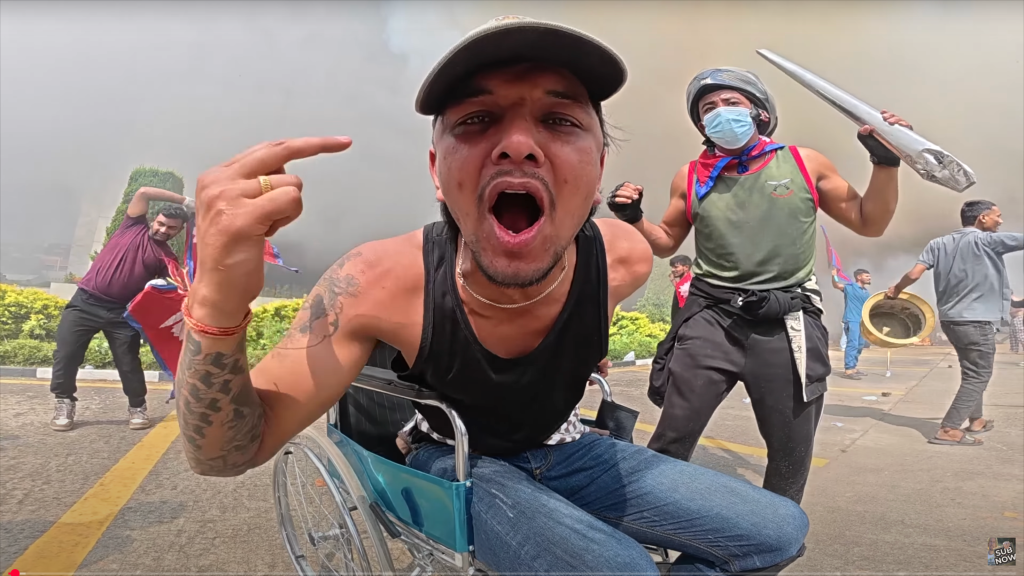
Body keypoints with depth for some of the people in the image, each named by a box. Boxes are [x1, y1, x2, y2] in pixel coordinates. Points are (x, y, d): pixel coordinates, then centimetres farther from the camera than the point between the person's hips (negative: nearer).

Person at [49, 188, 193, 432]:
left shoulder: (168, 258, 4)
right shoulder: (135, 226, 7)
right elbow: (144, 192, -3)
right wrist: (186, 201, -5)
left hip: (121, 311, 0)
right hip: (86, 301, 0)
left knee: (128, 362, 0)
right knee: (66, 353, -3)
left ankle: (137, 407, 17)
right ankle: (64, 403, 14)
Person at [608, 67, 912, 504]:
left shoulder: (805, 165, 5)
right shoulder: (690, 178, 7)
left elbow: (870, 224, 11)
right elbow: (666, 242, 18)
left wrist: (886, 162, -2)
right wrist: (633, 219, -1)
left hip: (788, 323, 1)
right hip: (711, 318, 0)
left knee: (791, 454, 13)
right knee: (670, 443, -2)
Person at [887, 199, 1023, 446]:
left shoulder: (939, 243, 4)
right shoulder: (987, 240, -9)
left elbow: (914, 273, -3)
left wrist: (895, 290, 13)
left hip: (950, 318, 7)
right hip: (976, 320, -7)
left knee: (973, 373, 23)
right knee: (977, 377, -1)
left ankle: (976, 420, 35)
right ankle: (948, 430, -8)